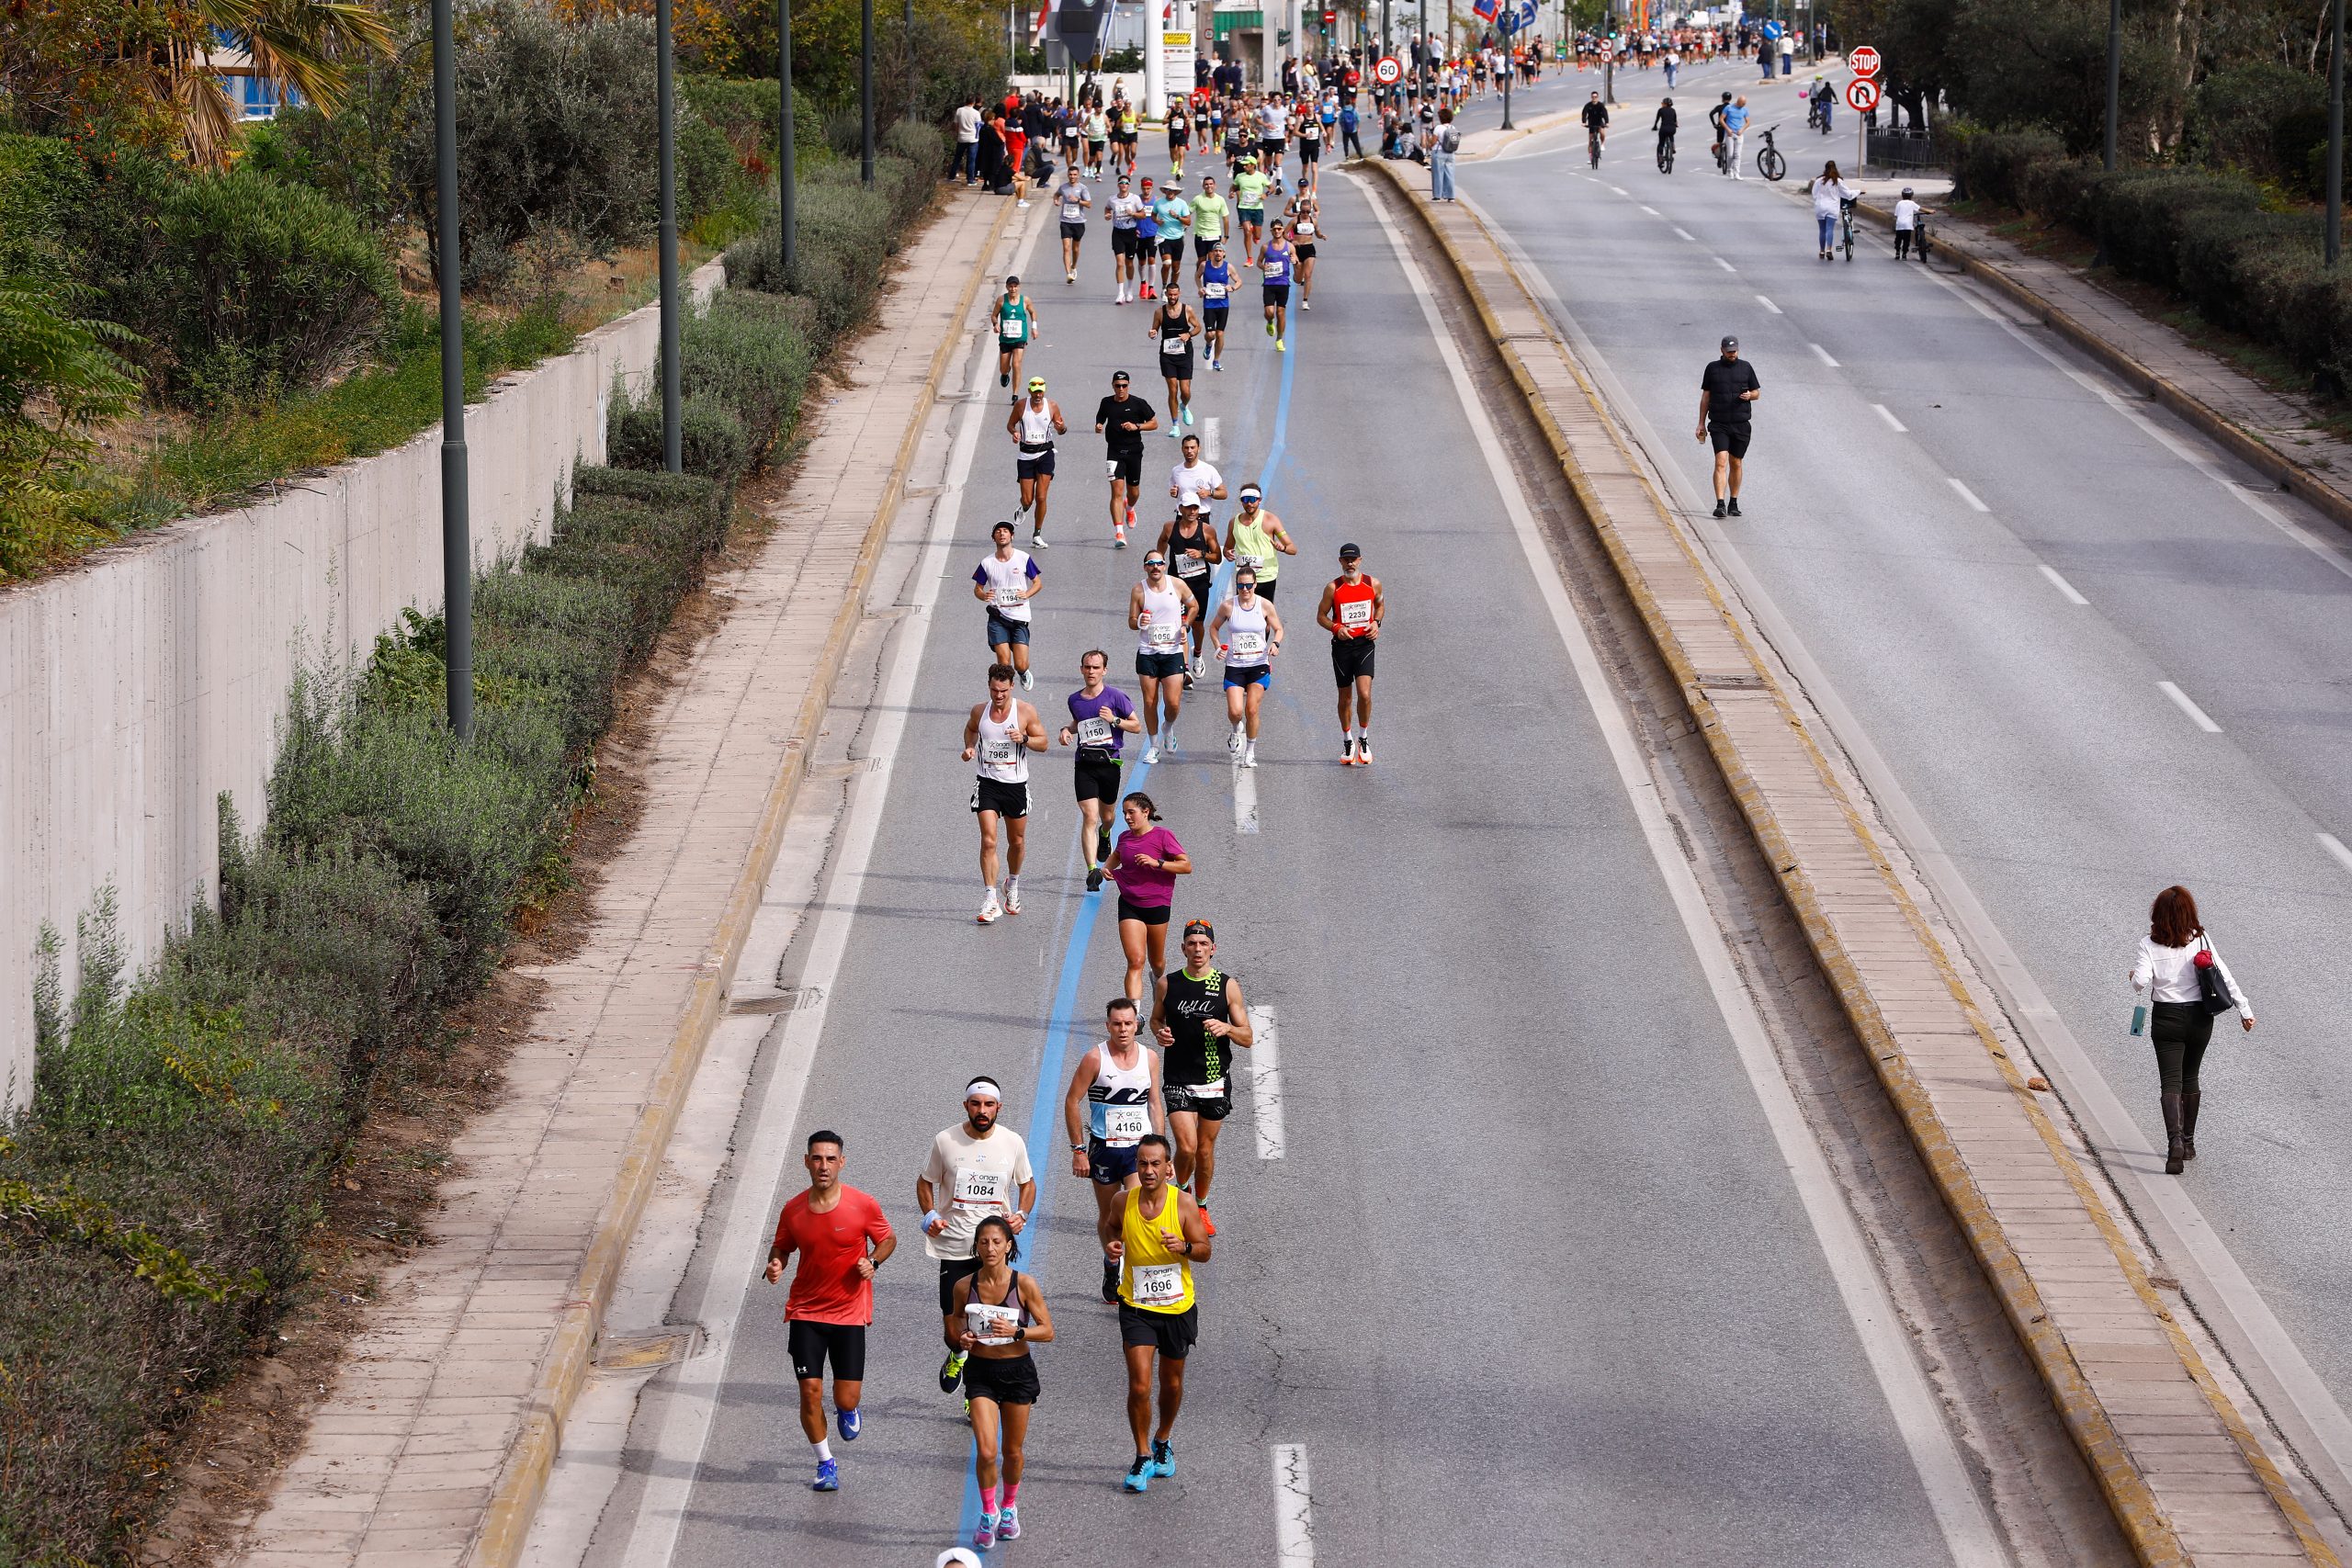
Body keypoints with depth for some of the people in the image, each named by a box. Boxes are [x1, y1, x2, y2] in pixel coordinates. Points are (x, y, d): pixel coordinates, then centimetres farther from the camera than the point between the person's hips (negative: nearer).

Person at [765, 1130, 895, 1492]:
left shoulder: (863, 1205, -9)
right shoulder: (793, 1210, -4)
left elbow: (888, 1239, 6)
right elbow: (782, 1246, 13)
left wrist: (873, 1262, -14)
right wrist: (774, 1266, -9)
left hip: (849, 1314, -1)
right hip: (805, 1314, 1)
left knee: (846, 1398, -3)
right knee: (810, 1391, -5)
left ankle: (848, 1411, 37)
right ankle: (825, 1464, 16)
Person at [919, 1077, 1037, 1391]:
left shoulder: (1012, 1142, -1)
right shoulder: (945, 1141, -5)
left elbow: (1027, 1184, 14)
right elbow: (925, 1182, 8)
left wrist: (1021, 1214, -4)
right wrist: (930, 1215, -8)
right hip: (954, 1244, 0)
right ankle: (956, 1355, 41)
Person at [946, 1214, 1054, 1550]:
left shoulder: (1025, 1284, -10)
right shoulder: (964, 1286, -5)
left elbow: (1047, 1331, -7)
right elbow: (954, 1323, 13)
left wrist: (1015, 1331, -23)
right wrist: (960, 1339, -10)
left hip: (1017, 1371, 0)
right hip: (980, 1371, 0)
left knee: (1012, 1451, 12)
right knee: (986, 1451, -13)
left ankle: (1009, 1507, 38)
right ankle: (988, 1513, 9)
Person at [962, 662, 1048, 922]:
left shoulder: (1025, 712, -8)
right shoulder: (979, 711, -1)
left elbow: (1043, 743, -1)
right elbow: (970, 729, 21)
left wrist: (1024, 738, -21)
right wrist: (969, 748, 1)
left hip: (1016, 784, 0)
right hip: (987, 784, 0)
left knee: (1017, 842, 14)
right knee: (988, 841, -13)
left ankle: (1012, 883, 42)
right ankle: (991, 900, -12)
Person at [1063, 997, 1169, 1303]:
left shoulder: (1150, 1057, 3)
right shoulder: (1095, 1058, -8)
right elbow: (1072, 1101, -4)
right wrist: (1078, 1149, -7)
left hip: (1140, 1146, 1)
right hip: (1105, 1148, -1)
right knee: (1108, 1214, 11)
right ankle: (1111, 1268, 31)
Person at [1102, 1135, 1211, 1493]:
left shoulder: (1183, 1204, -12)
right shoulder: (1124, 1203, -9)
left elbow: (1205, 1250, -5)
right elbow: (1106, 1225, 13)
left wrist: (1184, 1247, -26)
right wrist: (1109, 1244, -9)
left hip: (1178, 1307, 1)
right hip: (1136, 1307, -1)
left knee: (1171, 1383, 16)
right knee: (1139, 1385, -11)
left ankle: (1163, 1440, 42)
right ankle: (1143, 1457, 3)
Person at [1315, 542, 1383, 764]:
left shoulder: (1373, 584, 1)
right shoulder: (1333, 587, -3)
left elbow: (1380, 605, 20)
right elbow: (1321, 616, 4)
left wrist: (1376, 623, 1)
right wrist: (1336, 628, -14)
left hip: (1365, 644, 0)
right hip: (1342, 645, 0)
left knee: (1364, 693, -15)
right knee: (1345, 698, 8)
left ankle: (1363, 739, 4)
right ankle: (1348, 742, 27)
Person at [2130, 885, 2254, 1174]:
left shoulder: (2149, 945, -10)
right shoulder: (2201, 939, -4)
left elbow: (2141, 981, -19)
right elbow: (2225, 977, -5)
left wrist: (2134, 978, 5)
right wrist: (2245, 1010, 0)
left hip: (2166, 1018, -3)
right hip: (2200, 1017, 3)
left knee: (2170, 1083, -4)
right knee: (2190, 1079, 20)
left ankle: (2175, 1141, -25)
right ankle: (2188, 1143, 29)